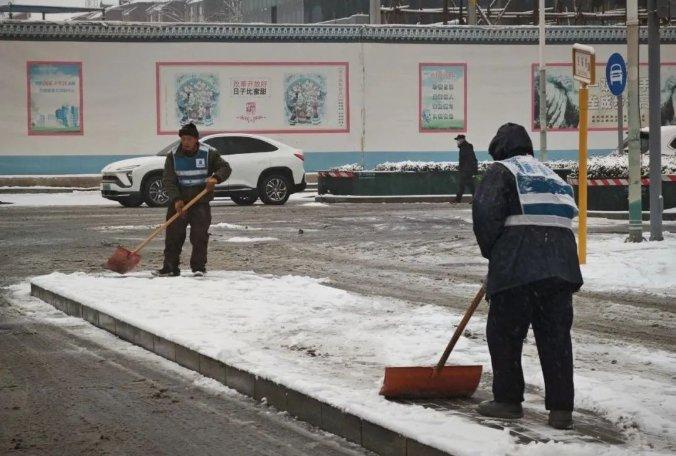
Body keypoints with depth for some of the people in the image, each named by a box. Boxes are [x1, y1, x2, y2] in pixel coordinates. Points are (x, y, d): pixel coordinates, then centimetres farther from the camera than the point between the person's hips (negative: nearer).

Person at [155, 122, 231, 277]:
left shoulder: (208, 153, -2)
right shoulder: (173, 156, -1)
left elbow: (225, 168, 0)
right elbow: (168, 180, -5)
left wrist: (215, 178, -22)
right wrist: (176, 199, -19)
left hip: (201, 202, -1)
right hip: (179, 202, 1)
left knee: (200, 235, -7)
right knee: (173, 235, -1)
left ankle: (199, 266, 1)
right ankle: (170, 267, 4)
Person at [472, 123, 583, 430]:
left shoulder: (501, 171, 5)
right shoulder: (550, 174, 26)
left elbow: (485, 212, -9)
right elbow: (566, 213, 20)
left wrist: (490, 250, 7)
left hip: (517, 266, -6)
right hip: (560, 266, 6)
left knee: (504, 334, 9)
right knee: (556, 338, 8)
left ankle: (508, 400, 13)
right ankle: (561, 409, 5)